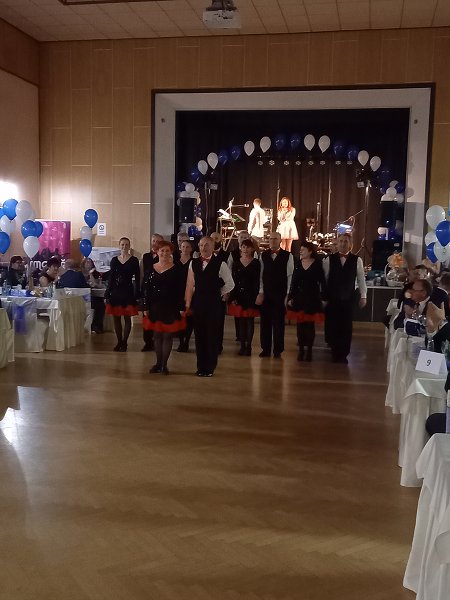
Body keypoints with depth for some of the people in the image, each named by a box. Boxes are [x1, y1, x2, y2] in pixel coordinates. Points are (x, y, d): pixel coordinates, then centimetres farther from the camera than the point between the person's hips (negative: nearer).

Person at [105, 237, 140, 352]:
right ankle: (119, 341, 16)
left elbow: (137, 279, -2)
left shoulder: (134, 260, -1)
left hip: (128, 292, -3)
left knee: (127, 318, 1)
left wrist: (136, 295, -8)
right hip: (116, 291, 3)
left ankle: (124, 342, 10)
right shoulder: (114, 260, 8)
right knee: (116, 318, 5)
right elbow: (111, 277, 9)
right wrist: (107, 294, 5)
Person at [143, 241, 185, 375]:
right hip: (155, 306, 3)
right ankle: (158, 363, 19)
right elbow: (146, 289, 6)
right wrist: (146, 307, 2)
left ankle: (164, 364, 10)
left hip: (170, 307, -3)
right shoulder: (151, 268, 5)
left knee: (168, 335, 1)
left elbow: (181, 289, -4)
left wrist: (182, 308, -9)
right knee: (157, 335, 8)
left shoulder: (176, 269, -3)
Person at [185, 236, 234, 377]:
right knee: (199, 336, 10)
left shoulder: (220, 264, -5)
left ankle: (210, 368, 13)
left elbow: (229, 284, 4)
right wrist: (187, 304, 4)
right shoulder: (194, 263, 5)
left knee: (212, 336, 2)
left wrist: (221, 295, 8)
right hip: (198, 304, 3)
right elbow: (190, 284, 5)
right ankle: (201, 367, 20)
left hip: (214, 304, -3)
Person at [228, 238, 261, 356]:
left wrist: (256, 296, -11)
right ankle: (242, 346, 10)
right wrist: (233, 297, -3)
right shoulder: (236, 262, 7)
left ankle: (248, 346, 6)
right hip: (239, 294, 2)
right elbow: (233, 280, 5)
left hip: (250, 295, -2)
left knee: (250, 321, 1)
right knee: (241, 321, 4)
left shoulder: (256, 263, 0)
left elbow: (257, 281, -3)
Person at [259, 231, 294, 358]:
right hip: (266, 294, 2)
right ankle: (265, 349, 18)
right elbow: (261, 275, 3)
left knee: (278, 322, 3)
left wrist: (288, 295, -7)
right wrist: (260, 292, -1)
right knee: (265, 321, 7)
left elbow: (290, 276, -3)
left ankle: (277, 350, 14)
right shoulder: (263, 255, 5)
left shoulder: (288, 256, -2)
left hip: (281, 294, -2)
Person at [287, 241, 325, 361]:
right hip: (299, 298, 3)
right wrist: (290, 297, 4)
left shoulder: (317, 264, -4)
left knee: (310, 325, 3)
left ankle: (309, 350, 14)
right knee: (300, 324, 5)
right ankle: (301, 350, 14)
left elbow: (322, 283, -3)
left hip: (312, 299, -3)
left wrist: (322, 297, -8)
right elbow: (294, 282, 7)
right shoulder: (298, 264, 5)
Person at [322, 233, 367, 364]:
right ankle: (335, 351, 24)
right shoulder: (329, 259, 0)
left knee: (346, 328, 2)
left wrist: (363, 296, 4)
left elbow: (361, 279, 6)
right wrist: (324, 298, -2)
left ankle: (343, 355, 14)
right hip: (331, 299, 0)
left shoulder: (357, 260, 2)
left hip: (348, 299, 0)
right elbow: (324, 279, 1)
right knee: (331, 327, 3)